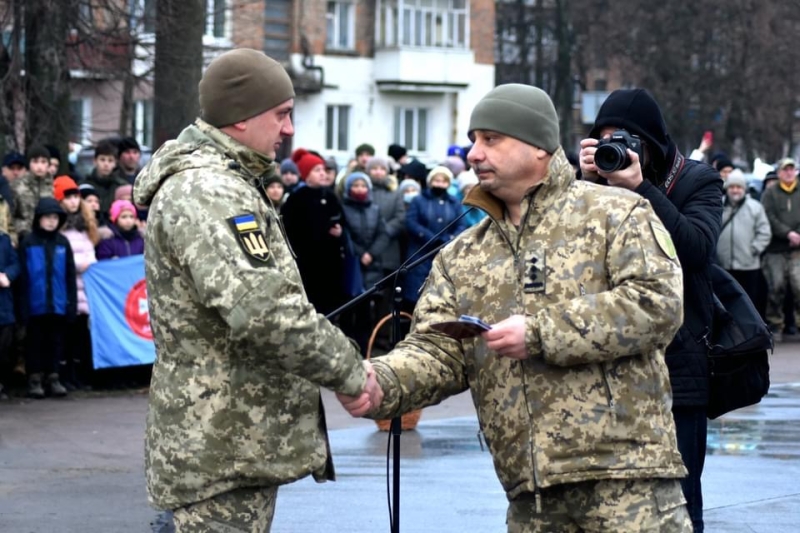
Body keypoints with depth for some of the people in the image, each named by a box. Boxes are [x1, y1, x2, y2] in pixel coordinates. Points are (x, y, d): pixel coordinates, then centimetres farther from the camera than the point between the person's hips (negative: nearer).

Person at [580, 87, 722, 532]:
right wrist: (586, 184, -13)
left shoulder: (697, 182, 2)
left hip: (676, 366, -3)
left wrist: (640, 190, -22)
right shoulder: (600, 178, 10)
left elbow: (697, 247, -16)